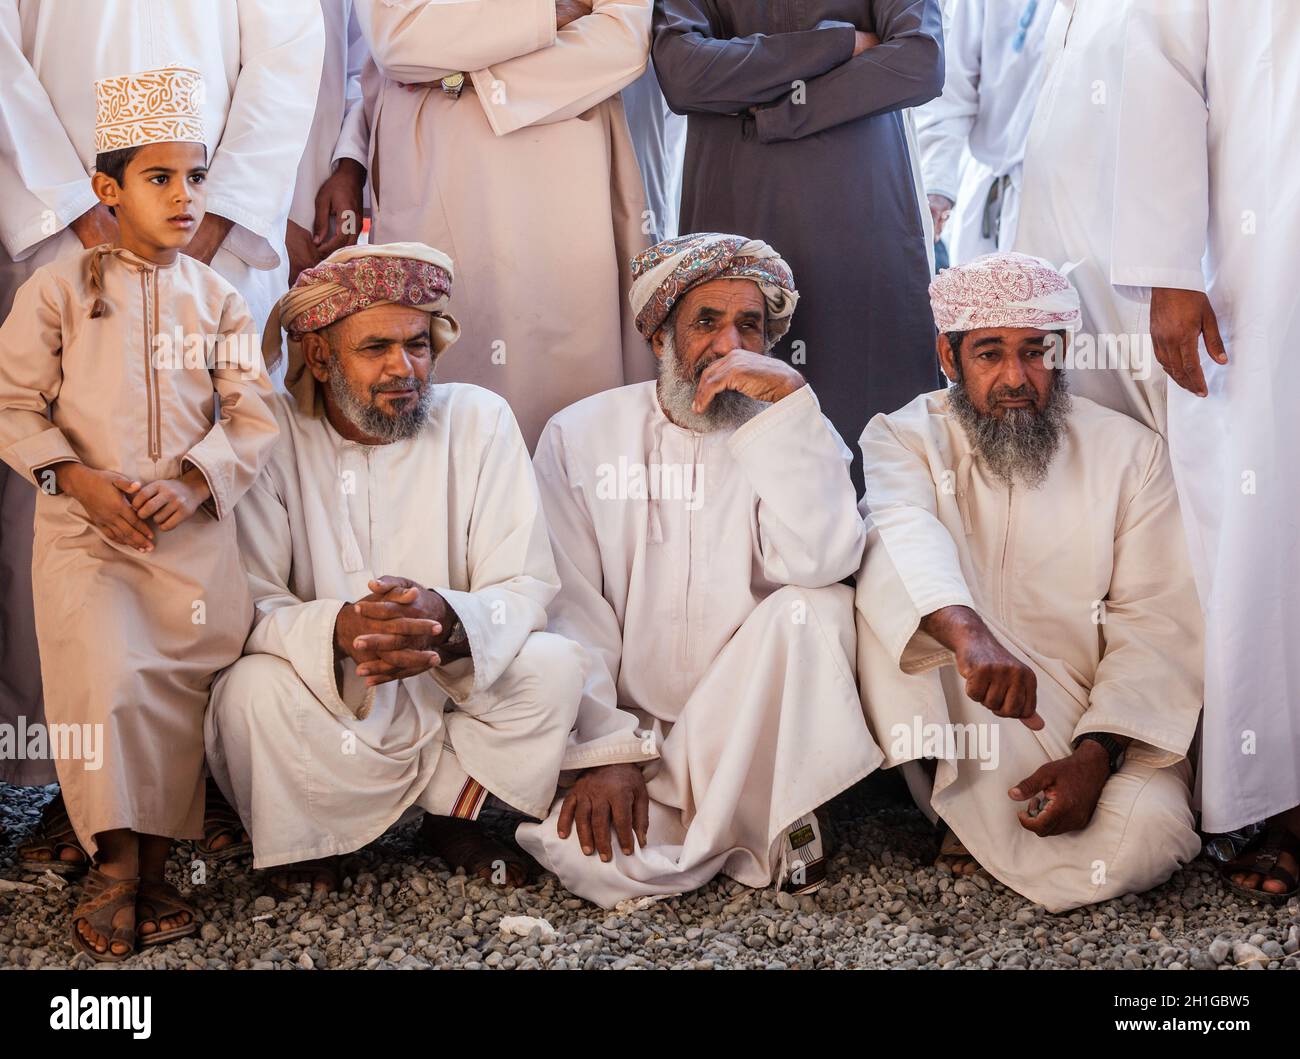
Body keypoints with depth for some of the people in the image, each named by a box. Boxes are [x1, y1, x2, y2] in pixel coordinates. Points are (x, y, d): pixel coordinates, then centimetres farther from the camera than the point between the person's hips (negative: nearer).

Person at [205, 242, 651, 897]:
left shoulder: (479, 420, -5)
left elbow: (528, 586, -11)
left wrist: (447, 619, -34)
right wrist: (339, 629, -40)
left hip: (452, 693, 2)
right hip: (324, 703, -1)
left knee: (555, 666, -23)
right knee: (254, 689, -32)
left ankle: (451, 814, 0)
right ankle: (304, 841, -1)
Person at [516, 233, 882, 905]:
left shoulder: (794, 439, 1)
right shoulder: (581, 437, 2)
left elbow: (820, 560, -22)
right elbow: (569, 607, -6)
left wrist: (790, 398, -23)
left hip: (744, 722, 0)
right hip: (629, 730, 0)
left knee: (815, 607, -28)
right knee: (590, 854, -28)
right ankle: (756, 827, 1)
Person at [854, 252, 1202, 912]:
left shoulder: (1129, 452, 0)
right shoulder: (904, 438, -1)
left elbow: (1156, 622, -6)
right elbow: (903, 530, -26)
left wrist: (1096, 754, -21)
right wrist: (968, 633, -48)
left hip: (1096, 726, 1)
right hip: (952, 718, -1)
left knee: (1146, 833, -31)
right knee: (888, 569, -25)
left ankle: (982, 824, -1)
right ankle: (959, 799, -19)